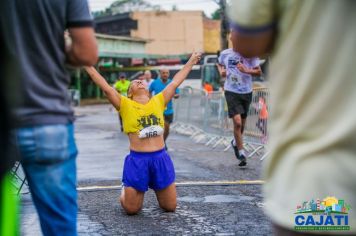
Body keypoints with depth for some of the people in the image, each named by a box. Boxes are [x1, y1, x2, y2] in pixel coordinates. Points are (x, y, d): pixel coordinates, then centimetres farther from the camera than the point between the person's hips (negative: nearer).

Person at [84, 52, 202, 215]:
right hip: (137, 160, -3)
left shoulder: (158, 101, 11)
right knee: (131, 209, 3)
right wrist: (88, 66, -7)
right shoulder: (125, 104, 2)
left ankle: (156, 188, 41)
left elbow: (175, 83, 17)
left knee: (170, 207, 9)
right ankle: (126, 190, 37)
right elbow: (105, 87, -4)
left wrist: (191, 62, 24)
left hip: (160, 158, 3)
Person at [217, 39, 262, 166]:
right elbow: (220, 64, 19)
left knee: (242, 123, 15)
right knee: (237, 122, -15)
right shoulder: (225, 54, -1)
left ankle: (236, 142, 46)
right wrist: (221, 71, -3)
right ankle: (241, 153, -7)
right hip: (231, 91, -2)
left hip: (247, 92, 2)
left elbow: (258, 71, -4)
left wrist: (246, 70, -21)